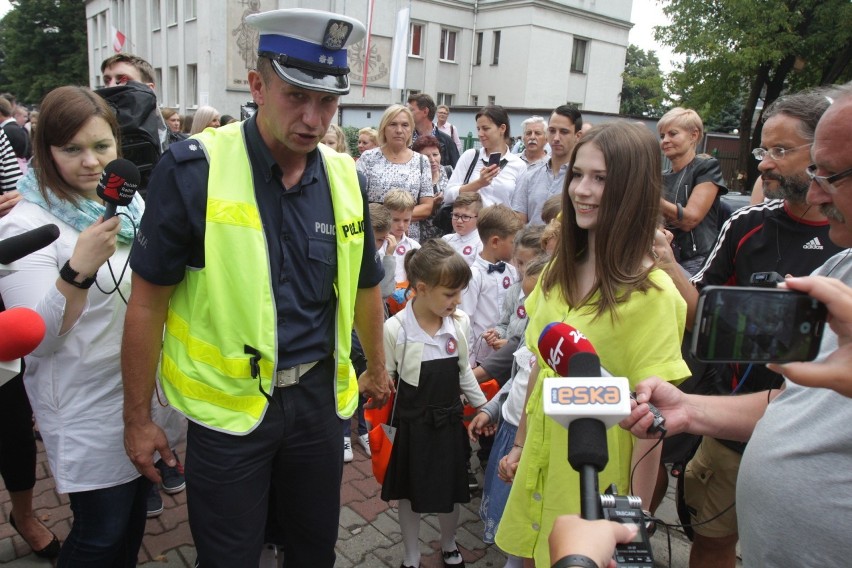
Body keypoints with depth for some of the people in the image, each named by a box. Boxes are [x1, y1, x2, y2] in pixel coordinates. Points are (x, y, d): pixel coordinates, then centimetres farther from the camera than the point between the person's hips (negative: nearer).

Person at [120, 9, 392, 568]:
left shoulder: (345, 178, -1)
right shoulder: (193, 170, -14)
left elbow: (364, 285, 12)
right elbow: (148, 301, -8)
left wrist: (377, 368, 22)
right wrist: (138, 417, -3)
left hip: (318, 395, 4)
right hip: (229, 404, -3)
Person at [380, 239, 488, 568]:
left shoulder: (460, 323, -9)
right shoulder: (395, 329, -20)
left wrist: (484, 407, 11)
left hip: (449, 422, 3)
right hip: (412, 426, -3)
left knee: (451, 491, 19)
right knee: (409, 493, 15)